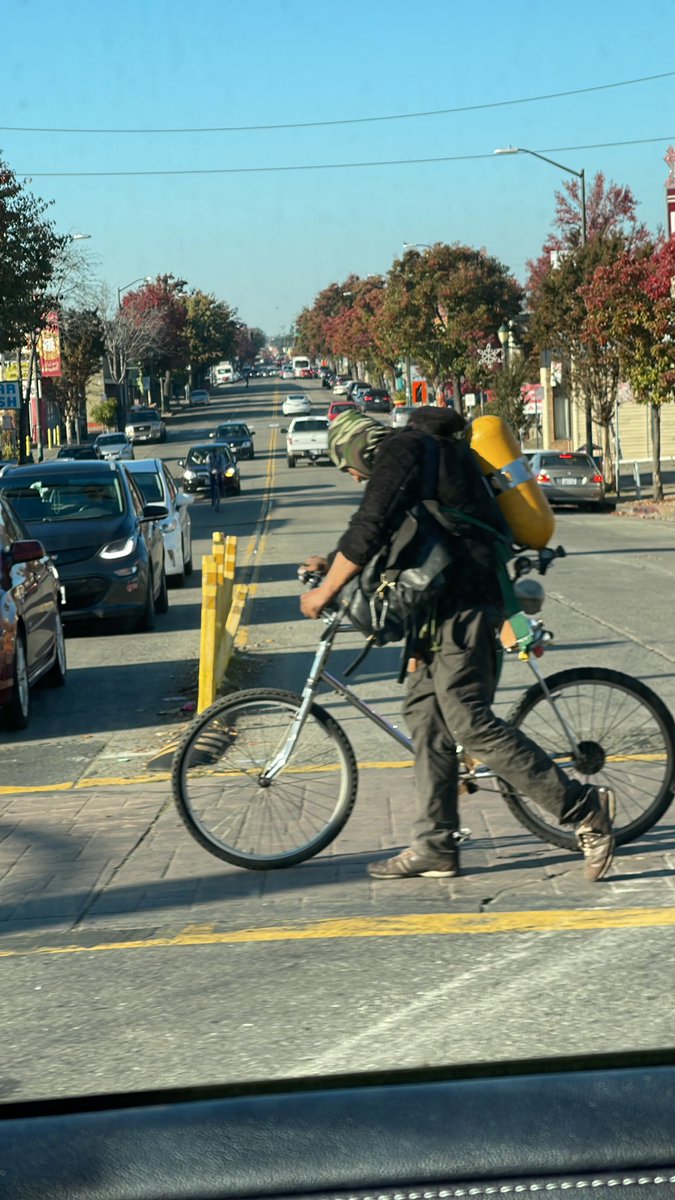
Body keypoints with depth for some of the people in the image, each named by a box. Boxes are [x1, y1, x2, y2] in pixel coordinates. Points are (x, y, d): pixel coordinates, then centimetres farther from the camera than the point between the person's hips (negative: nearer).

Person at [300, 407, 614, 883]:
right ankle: (435, 846, 14)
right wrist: (335, 565, 28)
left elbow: (369, 530, -16)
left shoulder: (401, 449, -7)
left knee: (469, 721, -13)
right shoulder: (423, 450, 25)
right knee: (426, 715, 10)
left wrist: (324, 592, -8)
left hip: (463, 600, -11)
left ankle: (584, 807, -10)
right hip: (447, 601, 11)